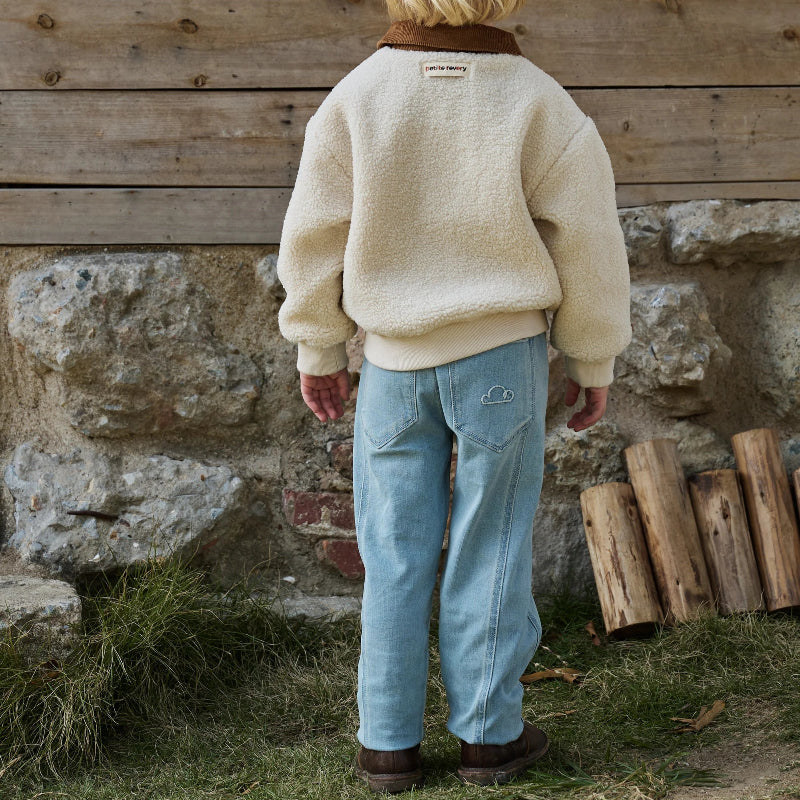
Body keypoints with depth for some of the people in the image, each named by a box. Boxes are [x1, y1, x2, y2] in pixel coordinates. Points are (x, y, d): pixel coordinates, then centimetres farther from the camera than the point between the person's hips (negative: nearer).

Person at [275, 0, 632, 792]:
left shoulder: (356, 98, -8)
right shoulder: (539, 106, -10)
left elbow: (316, 236, -3)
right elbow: (588, 245, -6)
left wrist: (317, 350, 9)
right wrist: (593, 363, 6)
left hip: (396, 363, 1)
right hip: (503, 356, -1)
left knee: (396, 556, 9)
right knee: (491, 549, 9)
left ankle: (389, 743, 16)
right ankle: (488, 733, 19)